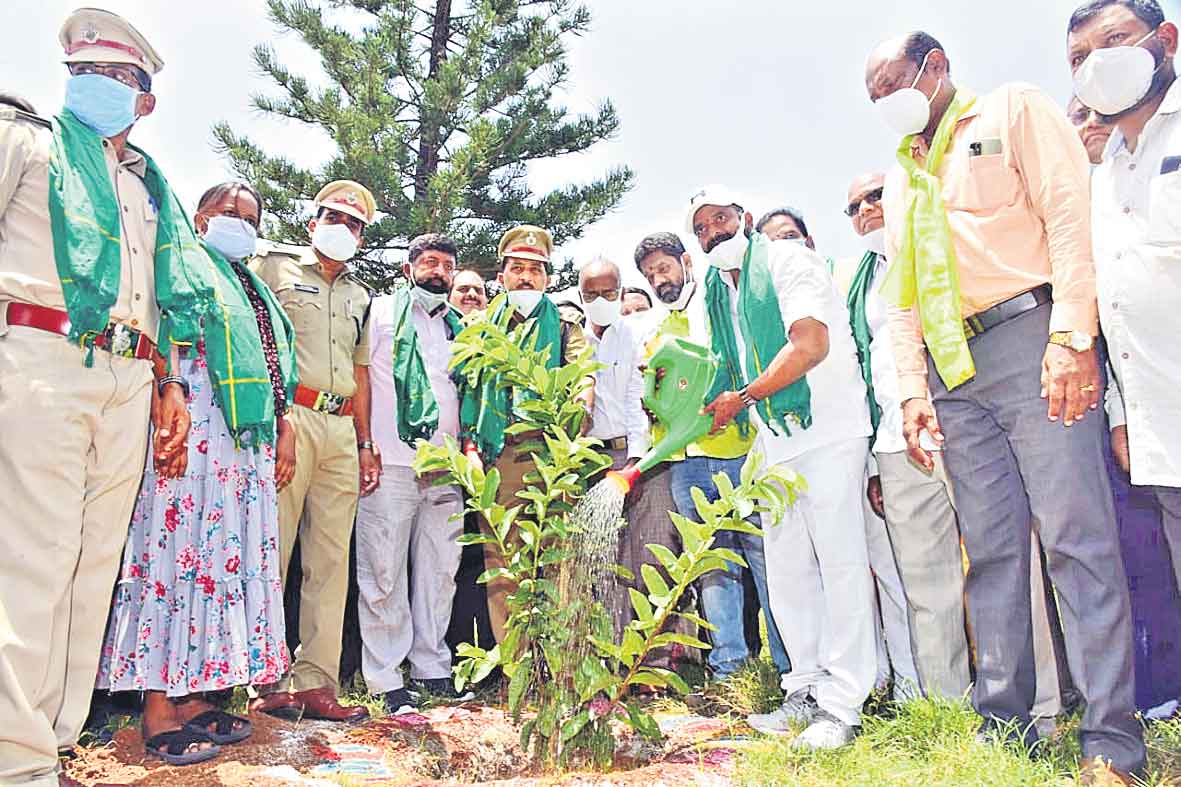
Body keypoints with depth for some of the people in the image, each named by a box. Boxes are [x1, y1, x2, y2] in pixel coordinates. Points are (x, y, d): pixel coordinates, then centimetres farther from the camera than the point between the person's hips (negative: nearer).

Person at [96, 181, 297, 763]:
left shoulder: (254, 289, 27)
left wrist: (283, 428, 18)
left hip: (249, 437, 8)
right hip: (196, 428, -8)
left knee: (230, 553, 4)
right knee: (180, 547, -9)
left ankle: (189, 693, 10)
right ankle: (157, 704, -4)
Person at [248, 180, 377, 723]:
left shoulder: (360, 295, 24)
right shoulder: (275, 265, 9)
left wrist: (365, 443, 17)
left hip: (342, 430, 6)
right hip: (288, 417, -5)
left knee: (331, 560, 4)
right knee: (272, 550, -6)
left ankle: (316, 679, 9)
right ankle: (268, 679, 3)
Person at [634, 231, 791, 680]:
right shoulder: (655, 335, 22)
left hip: (739, 454, -4)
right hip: (685, 465, 5)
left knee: (765, 557, -4)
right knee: (714, 566, 6)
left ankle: (790, 667, 4)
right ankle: (727, 666, 12)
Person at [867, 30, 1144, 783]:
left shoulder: (1014, 110, 9)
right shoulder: (902, 176, 25)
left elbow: (1070, 212, -5)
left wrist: (1072, 337, -16)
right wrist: (913, 389, 10)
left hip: (1026, 339, -5)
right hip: (952, 371, 6)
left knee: (1077, 536, -8)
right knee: (991, 549, 4)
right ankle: (1004, 724, 10)